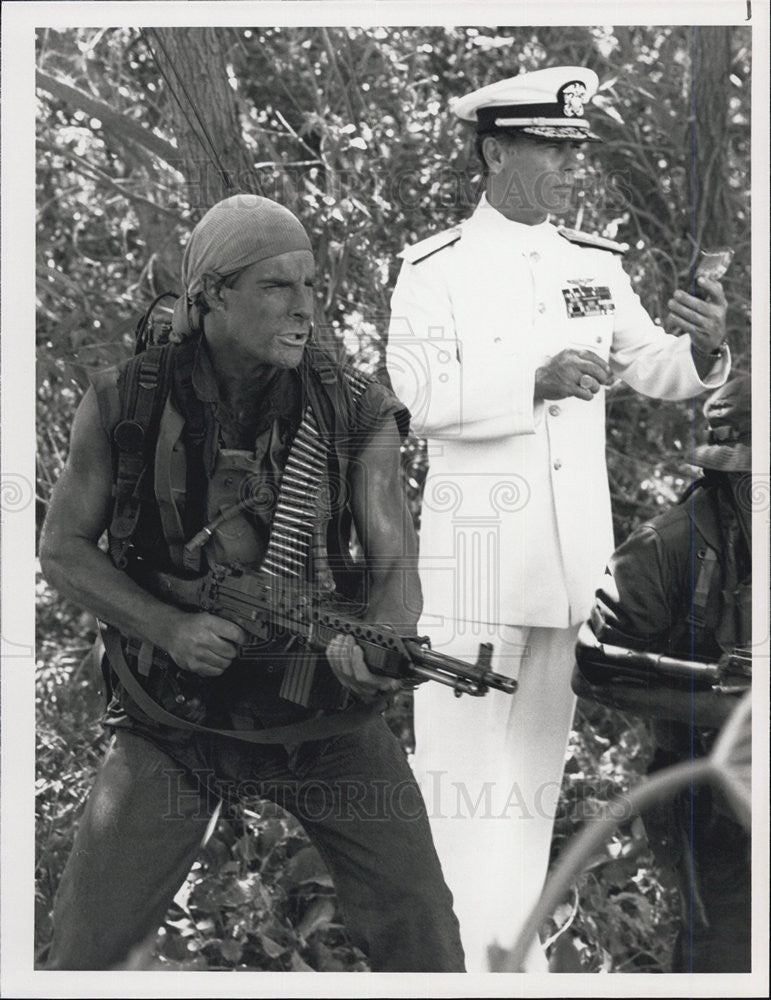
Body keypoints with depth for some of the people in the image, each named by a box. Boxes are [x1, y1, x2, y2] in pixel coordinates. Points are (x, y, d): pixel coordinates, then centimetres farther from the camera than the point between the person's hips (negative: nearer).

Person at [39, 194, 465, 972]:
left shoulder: (355, 413, -6)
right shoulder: (124, 405, -8)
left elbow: (394, 561, -9)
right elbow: (63, 548, -2)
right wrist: (169, 629, -19)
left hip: (325, 714, 1)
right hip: (174, 716, 0)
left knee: (421, 936, -4)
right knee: (83, 944, 0)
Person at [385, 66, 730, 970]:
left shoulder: (595, 266, 9)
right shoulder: (434, 272, -6)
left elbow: (656, 373, 5)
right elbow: (422, 397, -17)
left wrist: (704, 347, -17)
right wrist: (537, 384, -29)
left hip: (578, 550, 5)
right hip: (478, 554, -5)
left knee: (540, 754, 13)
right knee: (464, 752, -2)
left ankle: (516, 946, 25)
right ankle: (450, 953, 8)